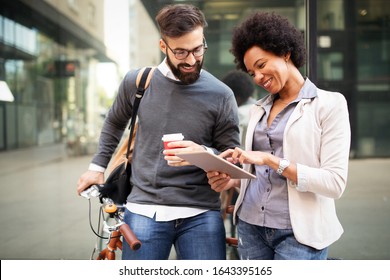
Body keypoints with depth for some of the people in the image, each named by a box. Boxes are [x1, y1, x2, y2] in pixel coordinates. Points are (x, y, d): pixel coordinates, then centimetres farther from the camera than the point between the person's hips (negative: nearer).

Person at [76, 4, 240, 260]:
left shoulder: (220, 94, -4)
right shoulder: (137, 82, 3)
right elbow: (114, 123, 23)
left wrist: (203, 154, -20)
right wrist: (98, 166, 22)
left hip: (201, 214, -1)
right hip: (145, 211, 2)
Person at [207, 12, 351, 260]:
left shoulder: (329, 104, -4)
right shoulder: (259, 109, 13)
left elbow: (335, 183, -13)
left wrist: (271, 160, -19)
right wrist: (233, 180, -3)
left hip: (299, 233, -5)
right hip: (250, 226, 5)